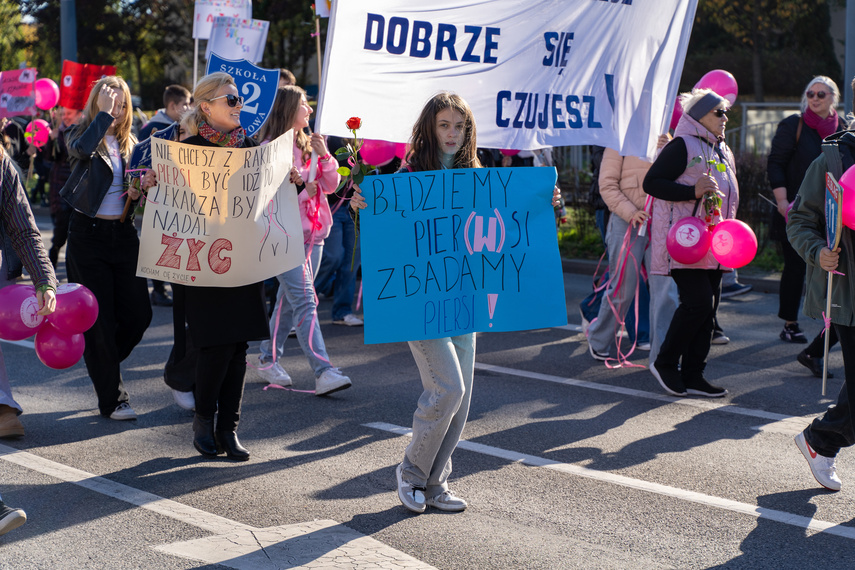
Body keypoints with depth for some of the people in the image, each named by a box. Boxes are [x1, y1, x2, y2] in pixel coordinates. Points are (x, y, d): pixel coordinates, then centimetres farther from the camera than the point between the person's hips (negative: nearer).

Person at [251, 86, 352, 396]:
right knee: (305, 302, -14)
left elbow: (331, 185, 11)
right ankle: (323, 372, -21)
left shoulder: (308, 145, 14)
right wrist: (301, 187, -17)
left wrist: (324, 156, -3)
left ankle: (268, 359, 25)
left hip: (312, 233, 7)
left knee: (288, 300, 13)